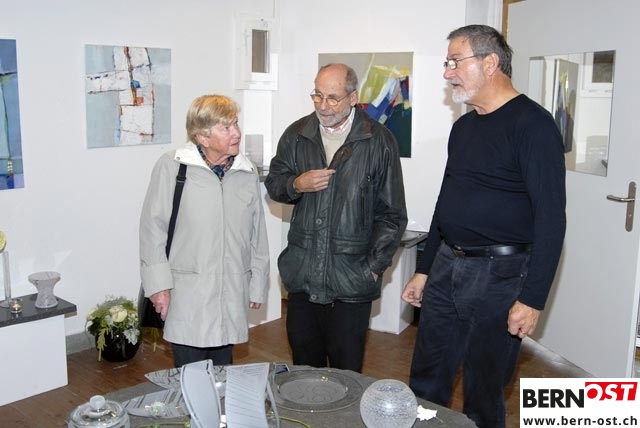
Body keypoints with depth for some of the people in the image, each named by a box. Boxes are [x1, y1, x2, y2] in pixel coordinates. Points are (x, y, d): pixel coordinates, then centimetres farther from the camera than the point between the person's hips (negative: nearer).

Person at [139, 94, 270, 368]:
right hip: (186, 296, -4)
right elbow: (153, 228, -4)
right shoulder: (171, 167, -6)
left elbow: (257, 234, 13)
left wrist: (257, 285, 15)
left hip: (231, 296, 4)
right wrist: (159, 284, -6)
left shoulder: (247, 172, 7)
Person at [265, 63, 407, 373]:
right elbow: (273, 183, 14)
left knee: (347, 372, 6)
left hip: (351, 279, -4)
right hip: (302, 275, 4)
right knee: (304, 363, 17)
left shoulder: (379, 141, -6)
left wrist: (374, 266, -7)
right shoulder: (297, 134, 5)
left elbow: (392, 215, -3)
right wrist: (296, 185, -9)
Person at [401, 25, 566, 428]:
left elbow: (551, 216, -16)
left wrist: (533, 298, -20)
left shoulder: (532, 124, -12)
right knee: (425, 385, 15)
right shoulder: (463, 126, 12)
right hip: (446, 267, 7)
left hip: (498, 273, -7)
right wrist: (424, 269, 18)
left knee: (483, 393, 8)